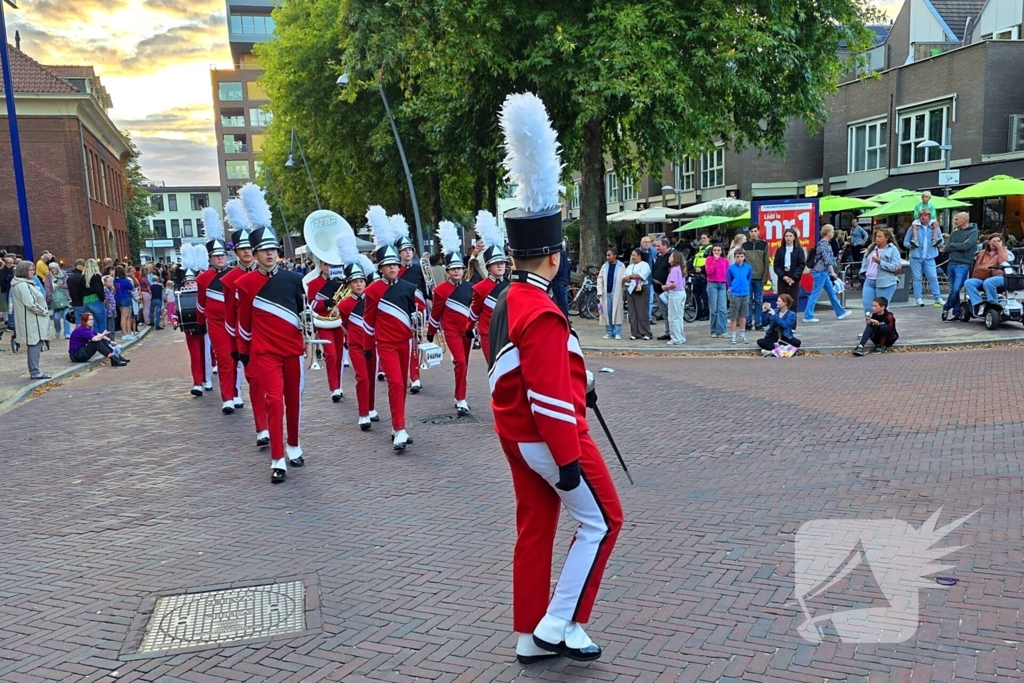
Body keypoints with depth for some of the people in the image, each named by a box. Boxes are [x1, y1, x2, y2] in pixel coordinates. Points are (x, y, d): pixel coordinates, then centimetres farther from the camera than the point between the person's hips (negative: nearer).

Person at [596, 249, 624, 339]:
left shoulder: (621, 267, 1)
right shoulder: (604, 266, 8)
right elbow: (600, 279, 8)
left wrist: (623, 292, -1)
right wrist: (599, 292, 1)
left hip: (616, 293, -3)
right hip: (606, 293, 3)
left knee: (617, 312, -3)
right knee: (607, 313, 3)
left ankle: (617, 333, 1)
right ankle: (609, 332, 10)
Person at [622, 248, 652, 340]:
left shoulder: (644, 265, 0)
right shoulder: (630, 266, 22)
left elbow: (642, 276, -17)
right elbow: (623, 278, 17)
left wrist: (630, 276, -7)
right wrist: (626, 279, -7)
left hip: (640, 290, -7)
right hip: (630, 290, 7)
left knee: (642, 313, -8)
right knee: (632, 313, 4)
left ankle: (646, 333, -5)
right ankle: (635, 333, 7)